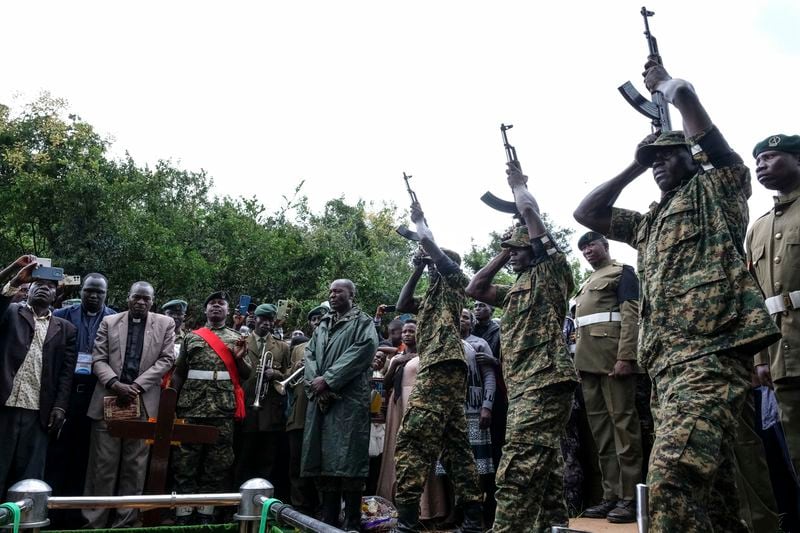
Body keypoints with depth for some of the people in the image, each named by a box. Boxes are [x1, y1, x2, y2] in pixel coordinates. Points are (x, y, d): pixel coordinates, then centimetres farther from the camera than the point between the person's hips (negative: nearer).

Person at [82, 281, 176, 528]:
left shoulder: (165, 324, 7)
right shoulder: (109, 322, 10)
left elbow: (166, 359, 0)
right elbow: (98, 359, 4)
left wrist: (137, 385, -10)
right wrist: (115, 383, -14)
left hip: (144, 403, 0)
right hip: (109, 399, 1)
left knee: (135, 467, 4)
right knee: (102, 466, 2)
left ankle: (125, 522, 12)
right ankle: (94, 522, 11)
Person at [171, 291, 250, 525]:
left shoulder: (236, 338, 12)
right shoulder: (191, 337, 12)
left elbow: (246, 375, 10)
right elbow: (179, 373, 11)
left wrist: (239, 357, -10)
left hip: (223, 409, 0)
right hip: (190, 408, 0)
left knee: (216, 465, 3)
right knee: (184, 463, -1)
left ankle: (206, 515, 12)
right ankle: (183, 515, 7)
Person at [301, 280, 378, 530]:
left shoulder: (363, 322, 3)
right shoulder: (322, 325, 22)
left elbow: (363, 351, -12)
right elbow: (309, 353, 14)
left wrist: (328, 380, -15)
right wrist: (314, 382, -6)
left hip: (349, 400, -6)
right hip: (320, 400, 6)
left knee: (348, 460, -7)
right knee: (324, 459, 7)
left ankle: (352, 523, -1)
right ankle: (329, 520, 14)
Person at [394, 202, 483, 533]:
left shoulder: (453, 279, 6)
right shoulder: (433, 295, 29)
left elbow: (428, 241, -5)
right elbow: (401, 305, 28)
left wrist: (419, 219, 14)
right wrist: (417, 270, 25)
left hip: (442, 367, -10)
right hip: (442, 370, 10)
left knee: (412, 440, -18)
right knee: (456, 446, 7)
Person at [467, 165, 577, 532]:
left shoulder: (551, 271, 1)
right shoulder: (517, 289, 25)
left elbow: (530, 210, -5)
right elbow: (474, 288, 28)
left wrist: (518, 183, 14)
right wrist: (505, 251, 25)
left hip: (544, 383, -10)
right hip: (524, 386, 10)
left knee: (517, 472, -17)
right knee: (545, 470, 12)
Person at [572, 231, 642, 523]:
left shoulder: (622, 272, 3)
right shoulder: (588, 282, 26)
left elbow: (631, 315, -8)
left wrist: (625, 357, -19)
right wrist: (579, 358, 18)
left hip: (612, 355, -8)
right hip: (588, 361, 8)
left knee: (622, 421, -7)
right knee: (600, 426, 7)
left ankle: (630, 497, -4)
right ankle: (611, 495, 12)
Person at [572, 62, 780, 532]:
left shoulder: (718, 185, 9)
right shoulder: (651, 221, 31)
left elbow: (684, 93, 1)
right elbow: (586, 214, 31)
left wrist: (661, 81, 24)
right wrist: (634, 166, 30)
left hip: (710, 351, -9)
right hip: (667, 365, 9)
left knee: (674, 477, -25)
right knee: (710, 486, 9)